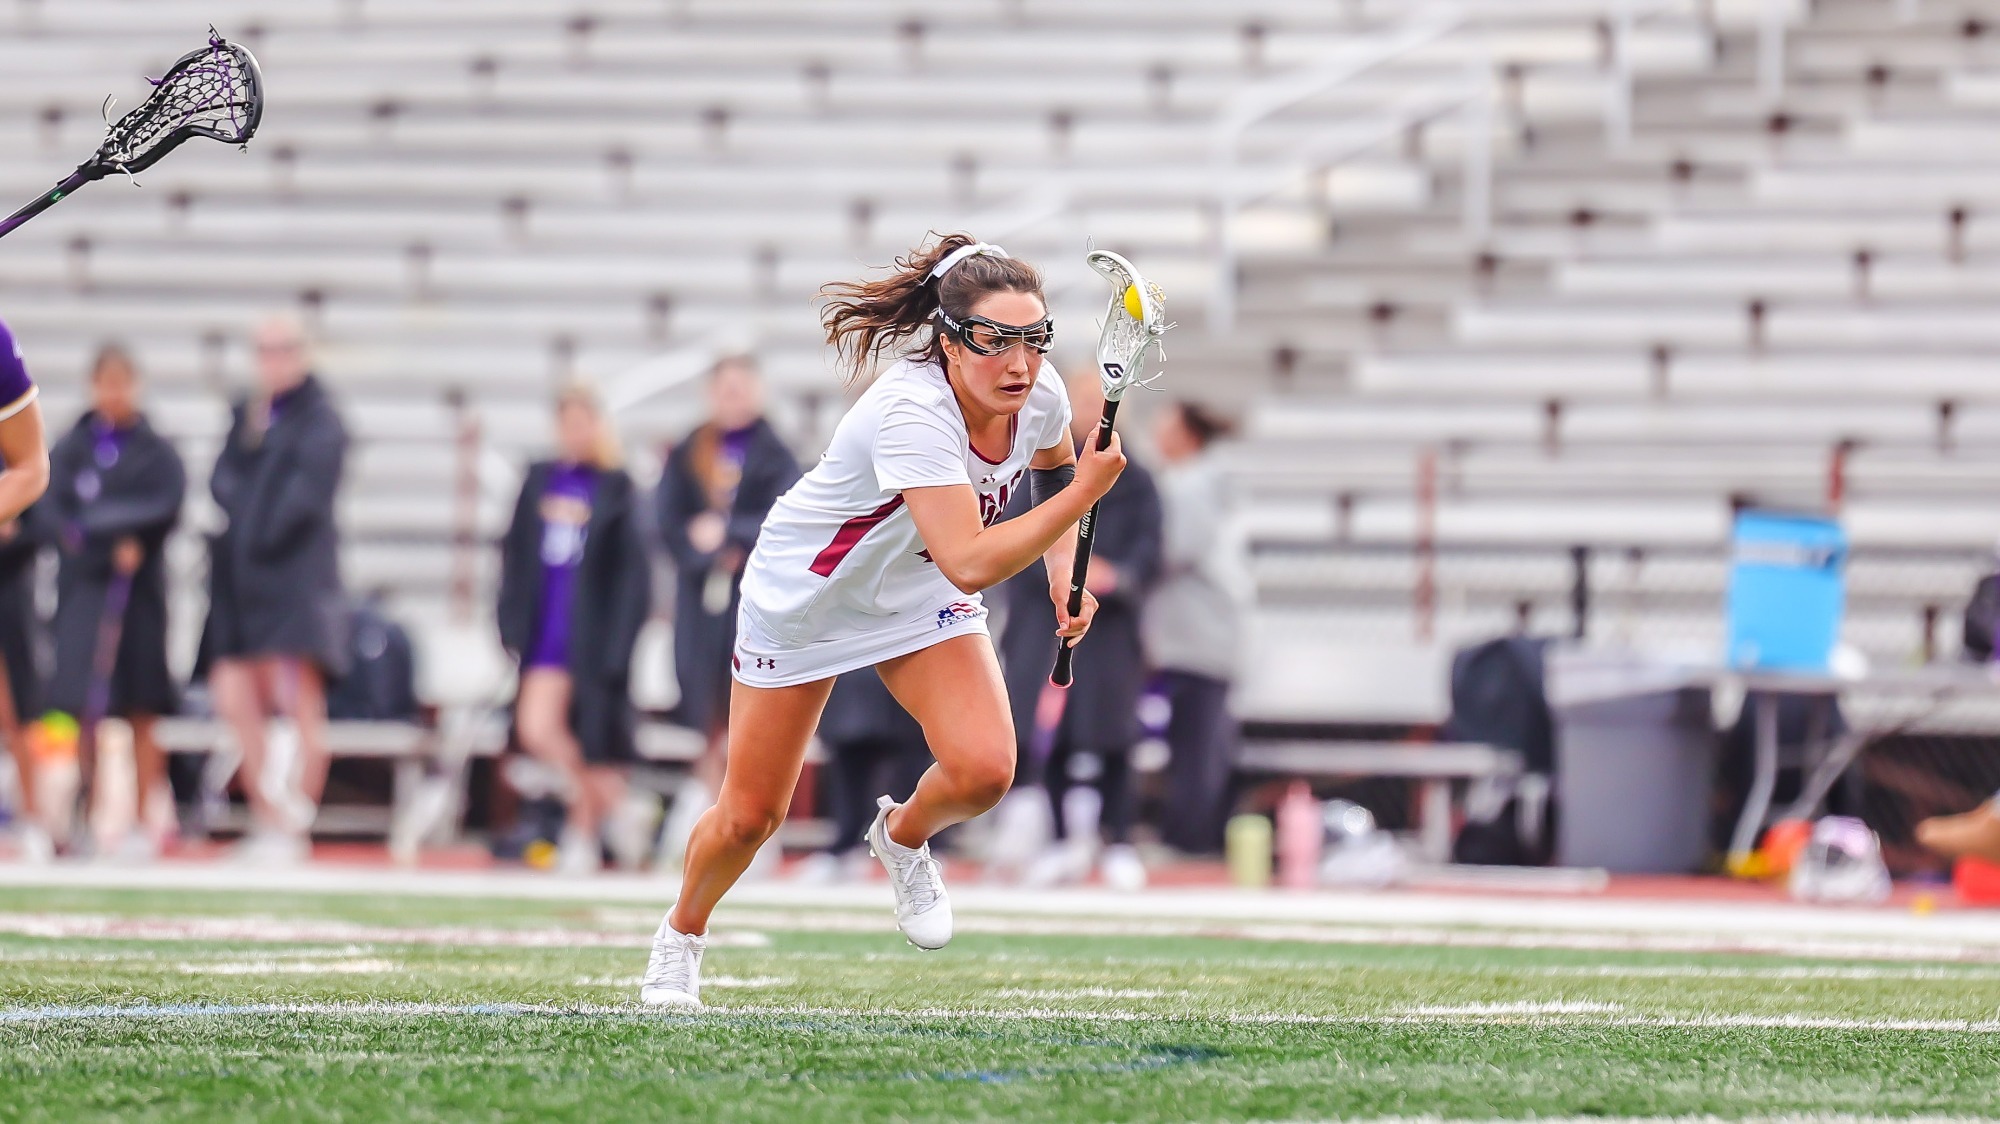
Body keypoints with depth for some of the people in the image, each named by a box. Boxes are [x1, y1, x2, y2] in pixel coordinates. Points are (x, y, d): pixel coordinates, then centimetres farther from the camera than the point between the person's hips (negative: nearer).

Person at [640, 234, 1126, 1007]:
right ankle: (681, 935, 36)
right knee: (749, 817, 4)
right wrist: (1085, 493, -45)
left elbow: (1054, 466, 9)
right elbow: (971, 563, -47)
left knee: (983, 769, -19)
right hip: (805, 595, -5)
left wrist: (1065, 573, -4)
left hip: (922, 596, 5)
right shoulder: (911, 414, -40)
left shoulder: (1039, 396, -18)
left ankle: (903, 835, 16)